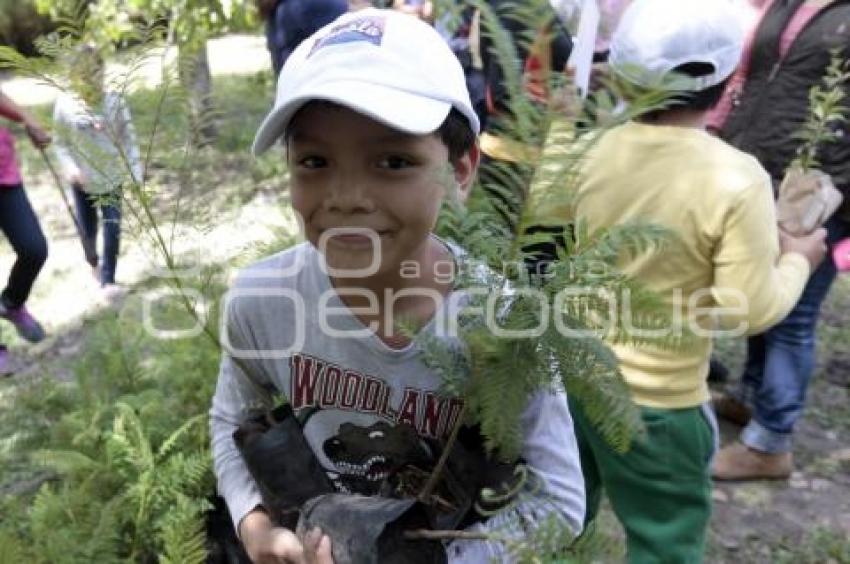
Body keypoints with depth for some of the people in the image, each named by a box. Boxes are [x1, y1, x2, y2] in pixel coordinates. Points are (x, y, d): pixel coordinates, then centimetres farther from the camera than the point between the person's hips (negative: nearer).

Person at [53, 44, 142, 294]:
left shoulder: (114, 100, -11)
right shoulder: (65, 103, -11)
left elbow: (128, 138, -9)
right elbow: (61, 142, -3)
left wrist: (135, 173, -15)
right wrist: (69, 166, -20)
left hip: (112, 175, -1)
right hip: (83, 179, 1)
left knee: (112, 229, -3)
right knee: (88, 230, 11)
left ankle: (108, 279, 13)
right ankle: (93, 262, 44)